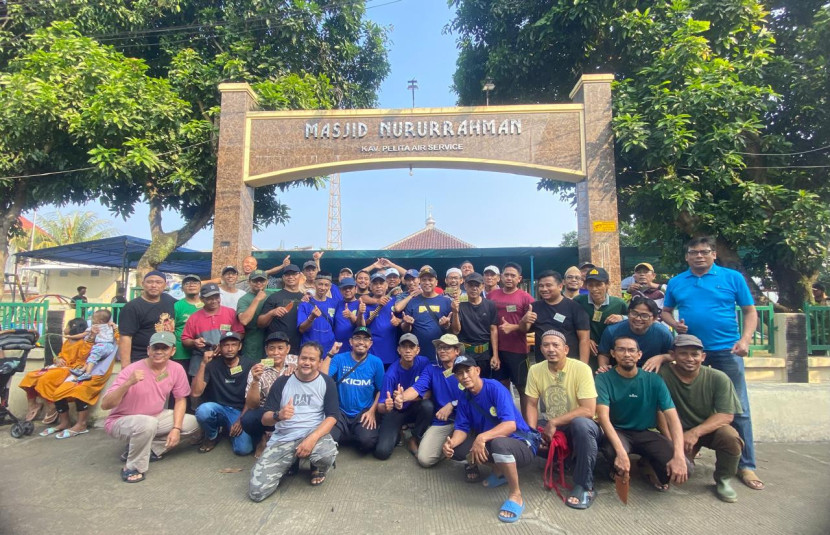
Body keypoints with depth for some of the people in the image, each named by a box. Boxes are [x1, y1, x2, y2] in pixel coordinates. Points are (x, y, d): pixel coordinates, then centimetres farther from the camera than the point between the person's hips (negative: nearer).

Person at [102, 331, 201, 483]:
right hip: (121, 421, -5)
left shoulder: (176, 369, -12)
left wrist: (176, 428, -11)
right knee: (148, 423, -37)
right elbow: (105, 405, -27)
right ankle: (132, 468, -12)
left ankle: (149, 449, 6)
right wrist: (128, 384, -43)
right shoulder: (132, 370, -24)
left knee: (193, 424, -7)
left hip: (156, 417, 5)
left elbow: (180, 399, -1)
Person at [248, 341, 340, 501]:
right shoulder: (282, 381, 1)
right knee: (256, 491, -15)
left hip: (315, 434, -1)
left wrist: (312, 438, -24)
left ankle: (318, 468, 4)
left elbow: (332, 417, -7)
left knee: (327, 454, -36)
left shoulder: (327, 382, -1)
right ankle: (290, 463, 16)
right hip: (282, 439, 1)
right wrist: (278, 416, -25)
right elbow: (265, 419, -1)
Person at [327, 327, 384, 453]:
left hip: (364, 412, 0)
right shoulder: (339, 359, -2)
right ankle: (351, 435, 9)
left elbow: (381, 390, 3)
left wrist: (372, 411, -8)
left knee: (368, 441, -27)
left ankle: (360, 434, 9)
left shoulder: (376, 362, -1)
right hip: (341, 412, 1)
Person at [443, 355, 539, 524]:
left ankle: (516, 496, -15)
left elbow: (510, 425, -31)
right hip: (489, 443, 7)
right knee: (455, 448, -7)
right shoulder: (464, 398, 0)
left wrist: (482, 437, -44)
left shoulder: (495, 388, -21)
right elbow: (462, 428, -2)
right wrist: (451, 443, -24)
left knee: (498, 443, -39)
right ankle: (499, 470, 10)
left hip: (521, 444, -7)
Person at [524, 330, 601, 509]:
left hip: (579, 426, -5)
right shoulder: (535, 370, -7)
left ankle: (584, 486, -19)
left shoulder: (581, 369, -20)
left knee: (581, 424, -38)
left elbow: (588, 410, -25)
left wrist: (554, 423, -23)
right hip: (549, 425, 5)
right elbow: (532, 404, -1)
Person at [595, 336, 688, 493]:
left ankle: (649, 466, 12)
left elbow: (672, 416, -13)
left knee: (682, 469, -23)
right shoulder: (604, 379, -13)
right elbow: (603, 416, -24)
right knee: (612, 452, -36)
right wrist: (621, 452, -38)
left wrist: (679, 455, -27)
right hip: (618, 432, -2)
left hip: (646, 433, 2)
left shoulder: (653, 380, -6)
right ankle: (619, 471, 2)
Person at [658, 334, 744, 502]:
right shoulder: (663, 374, -18)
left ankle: (723, 480, 0)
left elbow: (726, 415, -15)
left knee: (730, 437, -31)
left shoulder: (718, 378, -13)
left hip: (710, 428, 1)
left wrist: (695, 432, -28)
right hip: (679, 432, -1)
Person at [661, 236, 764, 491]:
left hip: (726, 350, -2)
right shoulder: (675, 283, 7)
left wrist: (745, 340, -12)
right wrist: (674, 323, -7)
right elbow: (666, 311, 15)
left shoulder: (732, 278, 1)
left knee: (738, 410, 1)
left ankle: (746, 465, 15)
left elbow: (750, 311, 2)